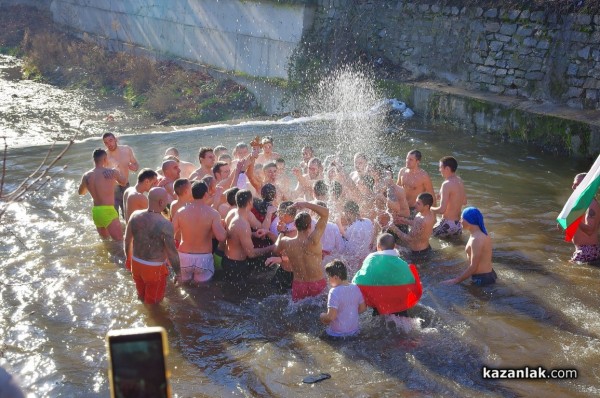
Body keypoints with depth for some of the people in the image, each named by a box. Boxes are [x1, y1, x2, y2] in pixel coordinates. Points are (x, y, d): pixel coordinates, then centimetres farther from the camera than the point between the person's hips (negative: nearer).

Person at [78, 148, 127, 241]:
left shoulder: (86, 176, 5)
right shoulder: (112, 172, -9)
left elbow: (81, 192, 23)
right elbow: (124, 182, 11)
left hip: (95, 211, 7)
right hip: (107, 211, -6)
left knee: (105, 239, 26)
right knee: (119, 241, -7)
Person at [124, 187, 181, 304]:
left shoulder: (135, 215, -10)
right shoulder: (165, 224, -27)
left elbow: (127, 239, 3)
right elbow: (171, 253, -23)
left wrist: (128, 257, 21)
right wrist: (178, 273, -9)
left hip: (136, 264, 6)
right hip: (154, 268, -6)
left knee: (141, 297, 30)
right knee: (153, 304, 18)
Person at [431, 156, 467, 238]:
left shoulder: (447, 184, -20)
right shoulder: (460, 181, 7)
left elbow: (442, 210, -22)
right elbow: (464, 202, 20)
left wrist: (429, 209, -6)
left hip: (448, 224, -8)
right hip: (458, 224, 8)